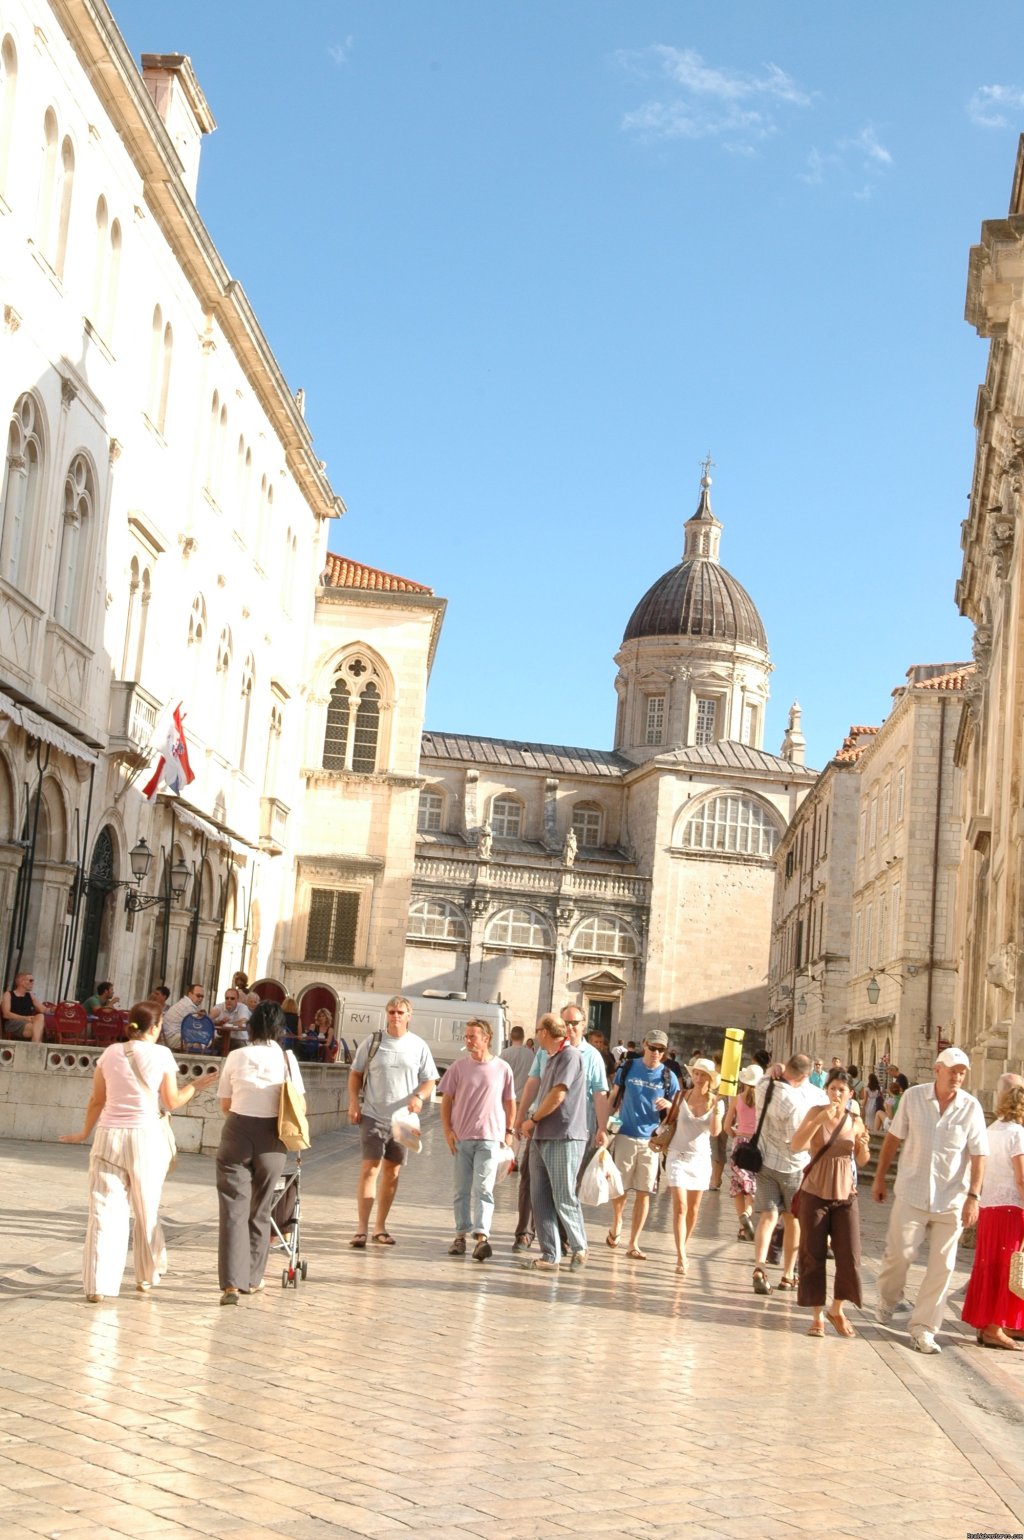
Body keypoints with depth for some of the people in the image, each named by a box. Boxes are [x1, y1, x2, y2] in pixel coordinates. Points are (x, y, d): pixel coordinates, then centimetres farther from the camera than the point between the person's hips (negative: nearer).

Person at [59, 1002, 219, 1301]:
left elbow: (96, 1100, 8)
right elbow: (172, 1102, 1)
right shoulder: (161, 1054, -3)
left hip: (109, 1136, 1)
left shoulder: (110, 1053, 4)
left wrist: (85, 1132, 21)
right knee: (147, 1212, 15)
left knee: (105, 1211, 1)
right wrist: (196, 1085, 18)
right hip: (146, 1138, -1)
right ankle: (147, 1277, 26)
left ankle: (98, 1284, -5)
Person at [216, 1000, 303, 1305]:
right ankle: (252, 1279, 24)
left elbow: (225, 1104, 7)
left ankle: (232, 1281, -10)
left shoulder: (236, 1056, 1)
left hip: (237, 1133, -1)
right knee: (260, 1210, 14)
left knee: (234, 1209, 0)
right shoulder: (286, 1058, 0)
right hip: (272, 1140, 1)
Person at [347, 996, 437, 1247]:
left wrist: (419, 1097, -13)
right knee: (370, 1169, -11)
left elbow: (430, 1080, 7)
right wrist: (353, 1102, -4)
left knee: (392, 1173, 10)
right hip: (373, 1115, -2)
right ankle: (362, 1229, -11)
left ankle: (381, 1228, 21)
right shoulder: (373, 1041, 2)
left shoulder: (418, 1046, 4)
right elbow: (356, 1073, 8)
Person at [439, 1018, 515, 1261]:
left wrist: (509, 1131, 5)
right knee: (462, 1190, 9)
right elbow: (446, 1100, 6)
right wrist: (447, 1130, -2)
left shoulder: (502, 1068, 1)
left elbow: (509, 1102, 9)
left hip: (490, 1138, -2)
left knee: (483, 1189, -11)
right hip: (462, 1136, 2)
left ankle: (482, 1236, -17)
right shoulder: (460, 1066, 3)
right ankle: (461, 1235, 17)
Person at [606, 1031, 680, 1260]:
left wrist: (668, 1105, -14)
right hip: (626, 1136, 0)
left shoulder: (668, 1077, 3)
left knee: (644, 1193, 0)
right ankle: (616, 1224, 35)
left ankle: (634, 1243, 9)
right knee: (619, 1187, 5)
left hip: (652, 1140, 0)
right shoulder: (628, 1068, 3)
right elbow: (614, 1100, 10)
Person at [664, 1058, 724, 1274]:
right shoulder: (682, 1096, -3)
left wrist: (716, 1109, -24)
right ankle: (681, 1257, -16)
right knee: (680, 1207, -11)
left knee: (693, 1209, 11)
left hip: (700, 1159, 2)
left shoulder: (716, 1103, -2)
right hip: (678, 1156, -2)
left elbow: (715, 1132, -14)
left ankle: (684, 1248, 28)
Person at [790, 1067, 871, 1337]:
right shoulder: (816, 1113, -6)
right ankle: (817, 1314, 15)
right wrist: (820, 1120, -26)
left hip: (845, 1195, 2)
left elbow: (861, 1161, 15)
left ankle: (837, 1309, 21)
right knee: (813, 1256, 3)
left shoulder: (855, 1121, 3)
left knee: (849, 1257, 0)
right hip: (815, 1193, -2)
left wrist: (864, 1146, -7)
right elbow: (795, 1145, -19)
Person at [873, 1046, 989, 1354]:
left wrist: (973, 1197, -10)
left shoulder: (971, 1107, -5)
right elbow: (893, 1138, 6)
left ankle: (923, 1326, 13)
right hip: (911, 1193, 0)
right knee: (899, 1253, 0)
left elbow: (978, 1155, -4)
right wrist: (879, 1177, 9)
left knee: (942, 1265, 2)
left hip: (950, 1200, 0)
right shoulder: (913, 1097, -4)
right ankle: (888, 1300, 30)